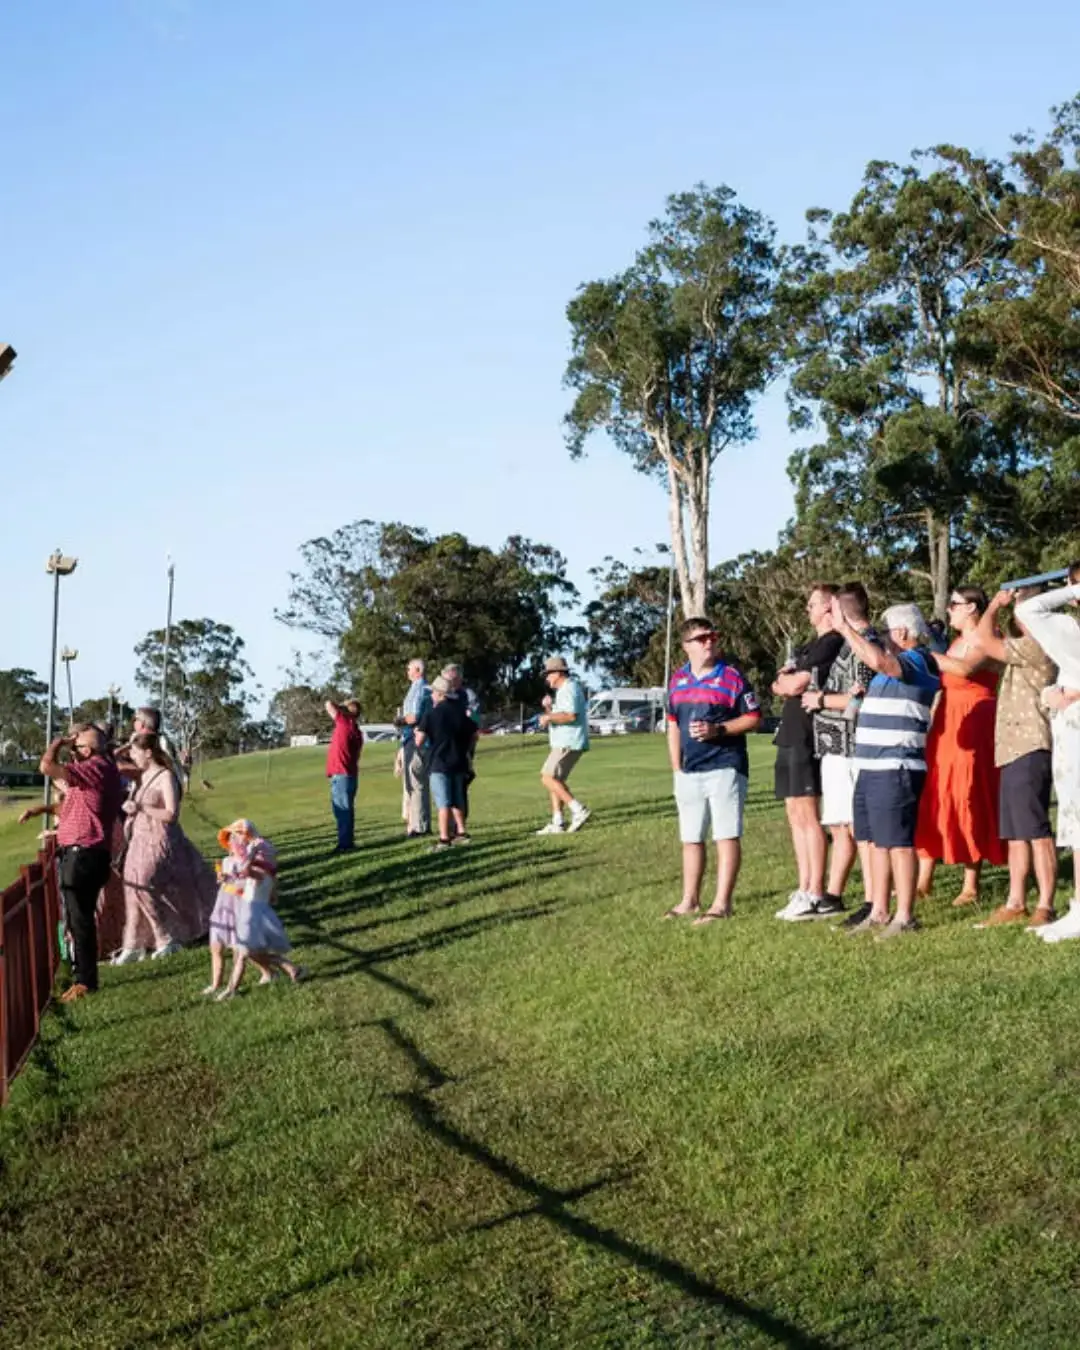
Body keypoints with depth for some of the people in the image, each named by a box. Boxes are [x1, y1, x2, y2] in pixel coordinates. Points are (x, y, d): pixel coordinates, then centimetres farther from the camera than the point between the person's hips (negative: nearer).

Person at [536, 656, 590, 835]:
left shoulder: (569, 689, -12)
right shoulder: (565, 690, 22)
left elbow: (570, 715, -27)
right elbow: (560, 716, 22)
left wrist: (548, 717, -16)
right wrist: (549, 707, 5)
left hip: (568, 744, -11)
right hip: (563, 743, 11)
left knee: (548, 777, -13)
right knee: (554, 780, 10)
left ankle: (579, 810, -17)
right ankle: (556, 823, 8)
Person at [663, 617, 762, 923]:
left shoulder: (731, 677, -4)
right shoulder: (678, 680, 12)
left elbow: (753, 718, -5)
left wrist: (718, 730, -17)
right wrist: (676, 769, 12)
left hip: (725, 768, -6)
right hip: (689, 772, 6)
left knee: (727, 836, -6)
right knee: (690, 838, 13)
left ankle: (722, 903, -3)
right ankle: (690, 899, 24)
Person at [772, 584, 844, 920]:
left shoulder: (832, 643, -9)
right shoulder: (811, 646, 22)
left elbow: (795, 684, -15)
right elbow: (784, 684, 17)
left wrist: (784, 681, 7)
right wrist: (788, 683, -5)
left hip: (808, 739, -10)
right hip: (791, 738, 10)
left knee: (808, 816, -9)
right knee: (796, 816, 10)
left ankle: (816, 895, -6)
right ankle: (803, 889, 14)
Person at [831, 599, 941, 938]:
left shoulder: (915, 662, -12)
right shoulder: (894, 665, 19)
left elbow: (877, 660, -30)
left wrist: (845, 628, -23)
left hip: (896, 769, -10)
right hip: (874, 769, 10)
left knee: (898, 843, -6)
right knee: (877, 841, 13)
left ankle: (904, 916, -1)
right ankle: (878, 913, 21)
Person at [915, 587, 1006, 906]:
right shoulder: (956, 641, 18)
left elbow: (964, 668, -28)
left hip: (973, 728, -8)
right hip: (946, 727, 8)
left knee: (967, 800, -5)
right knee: (933, 799, 5)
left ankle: (971, 886, 2)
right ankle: (924, 880, 8)